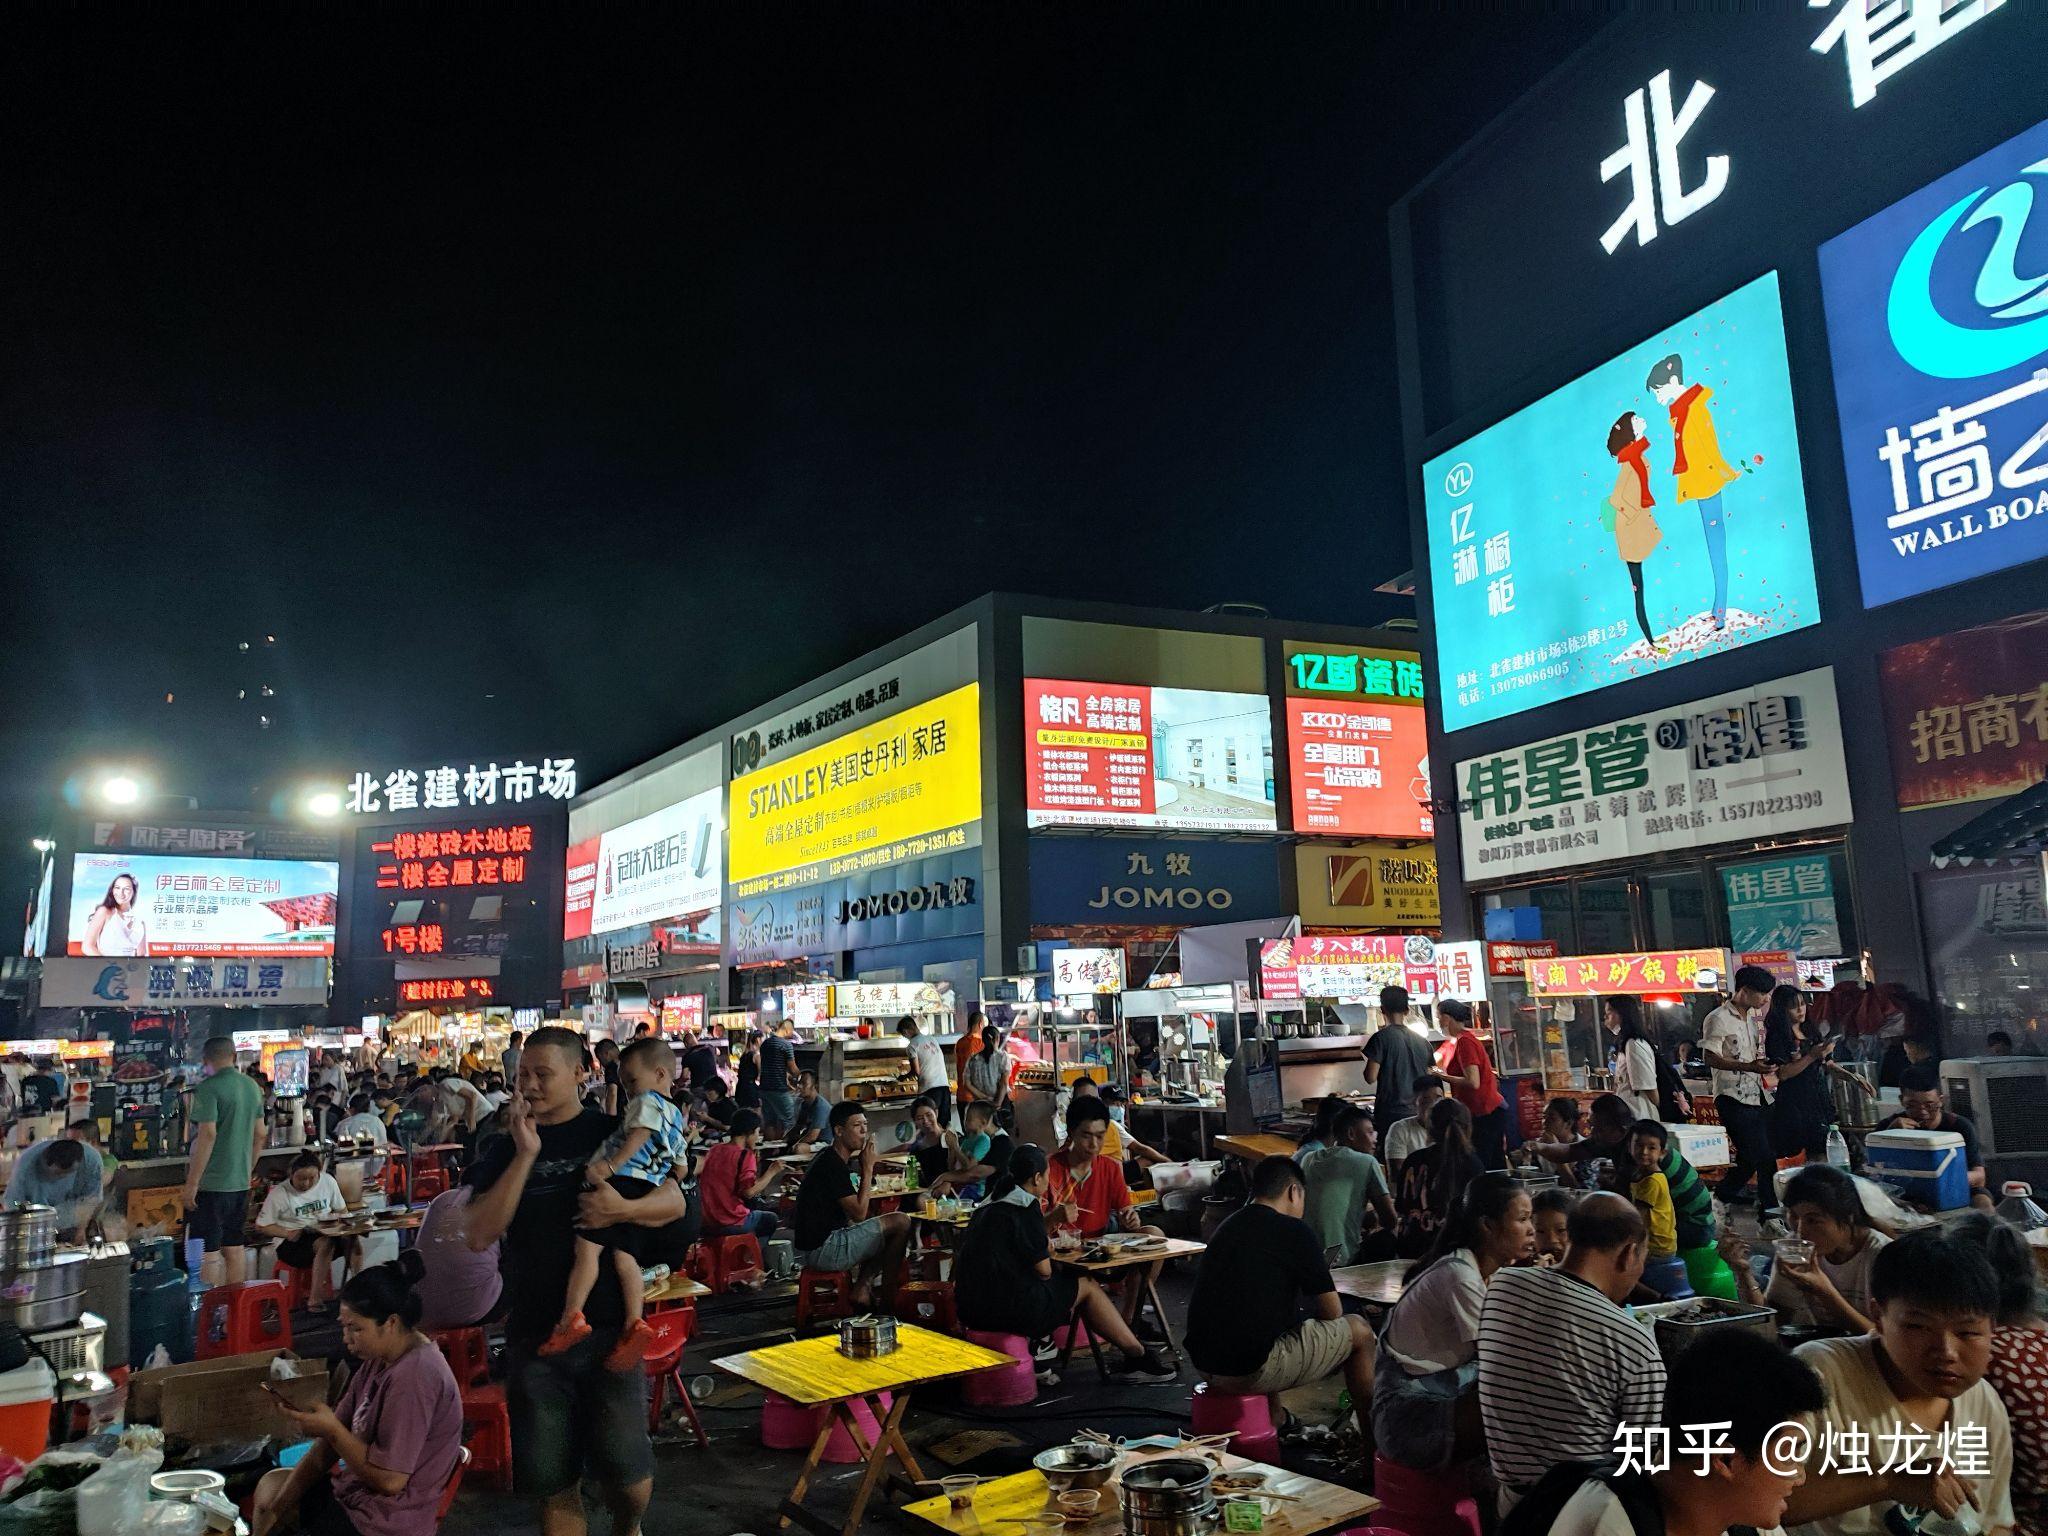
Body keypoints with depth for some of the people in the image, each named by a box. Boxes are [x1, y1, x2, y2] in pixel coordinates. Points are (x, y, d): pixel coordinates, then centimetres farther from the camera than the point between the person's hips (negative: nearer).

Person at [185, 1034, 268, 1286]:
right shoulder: (253, 1087, 9)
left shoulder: (208, 1088, -12)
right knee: (234, 1247, 14)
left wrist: (191, 1183, -16)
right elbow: (259, 1135, 14)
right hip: (240, 1182, 7)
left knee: (209, 1251, 0)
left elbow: (207, 1135, -19)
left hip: (211, 1181, -7)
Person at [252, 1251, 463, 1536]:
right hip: (356, 1487, 9)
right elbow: (331, 1444, 7)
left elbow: (390, 1480, -26)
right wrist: (275, 1511, 3)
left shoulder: (413, 1377, -27)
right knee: (271, 1484, 23)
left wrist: (332, 1429, -20)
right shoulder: (378, 1359, 3)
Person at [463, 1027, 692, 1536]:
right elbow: (479, 1236, -8)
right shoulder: (503, 1148, 5)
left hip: (609, 1326, -2)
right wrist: (526, 1154, -16)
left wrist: (623, 1208, -21)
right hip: (533, 1333, 2)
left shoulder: (613, 1133, 1)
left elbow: (676, 1202, -1)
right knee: (552, 1482, 8)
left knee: (624, 1467, 0)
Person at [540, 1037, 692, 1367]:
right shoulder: (677, 1118, 30)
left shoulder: (648, 1101, 4)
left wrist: (610, 1166, -22)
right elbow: (681, 1169, 30)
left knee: (587, 1246, -16)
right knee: (624, 1257, 1)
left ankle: (572, 1317, -26)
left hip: (622, 1181, -9)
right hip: (646, 1193, 9)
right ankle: (634, 1324, -10)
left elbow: (638, 1136, -15)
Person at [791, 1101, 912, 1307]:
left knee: (884, 1232, 25)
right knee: (900, 1222, -12)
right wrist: (868, 1169, -13)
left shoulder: (830, 1159, 13)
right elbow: (859, 1213, -17)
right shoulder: (832, 1165, -18)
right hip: (821, 1250, -10)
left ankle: (861, 1288, 11)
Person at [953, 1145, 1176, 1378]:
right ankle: (1139, 1356, 15)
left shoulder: (988, 1206, 14)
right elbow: (1044, 1270, -11)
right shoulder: (1026, 1207, -12)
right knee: (1088, 1286, 8)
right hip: (1008, 1309, -9)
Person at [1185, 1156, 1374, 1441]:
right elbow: (1332, 1312, -1)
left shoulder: (1228, 1225, 13)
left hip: (1203, 1362, 8)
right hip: (1251, 1372, -7)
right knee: (1359, 1330, 10)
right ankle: (1372, 1437, 23)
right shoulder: (1293, 1231, -9)